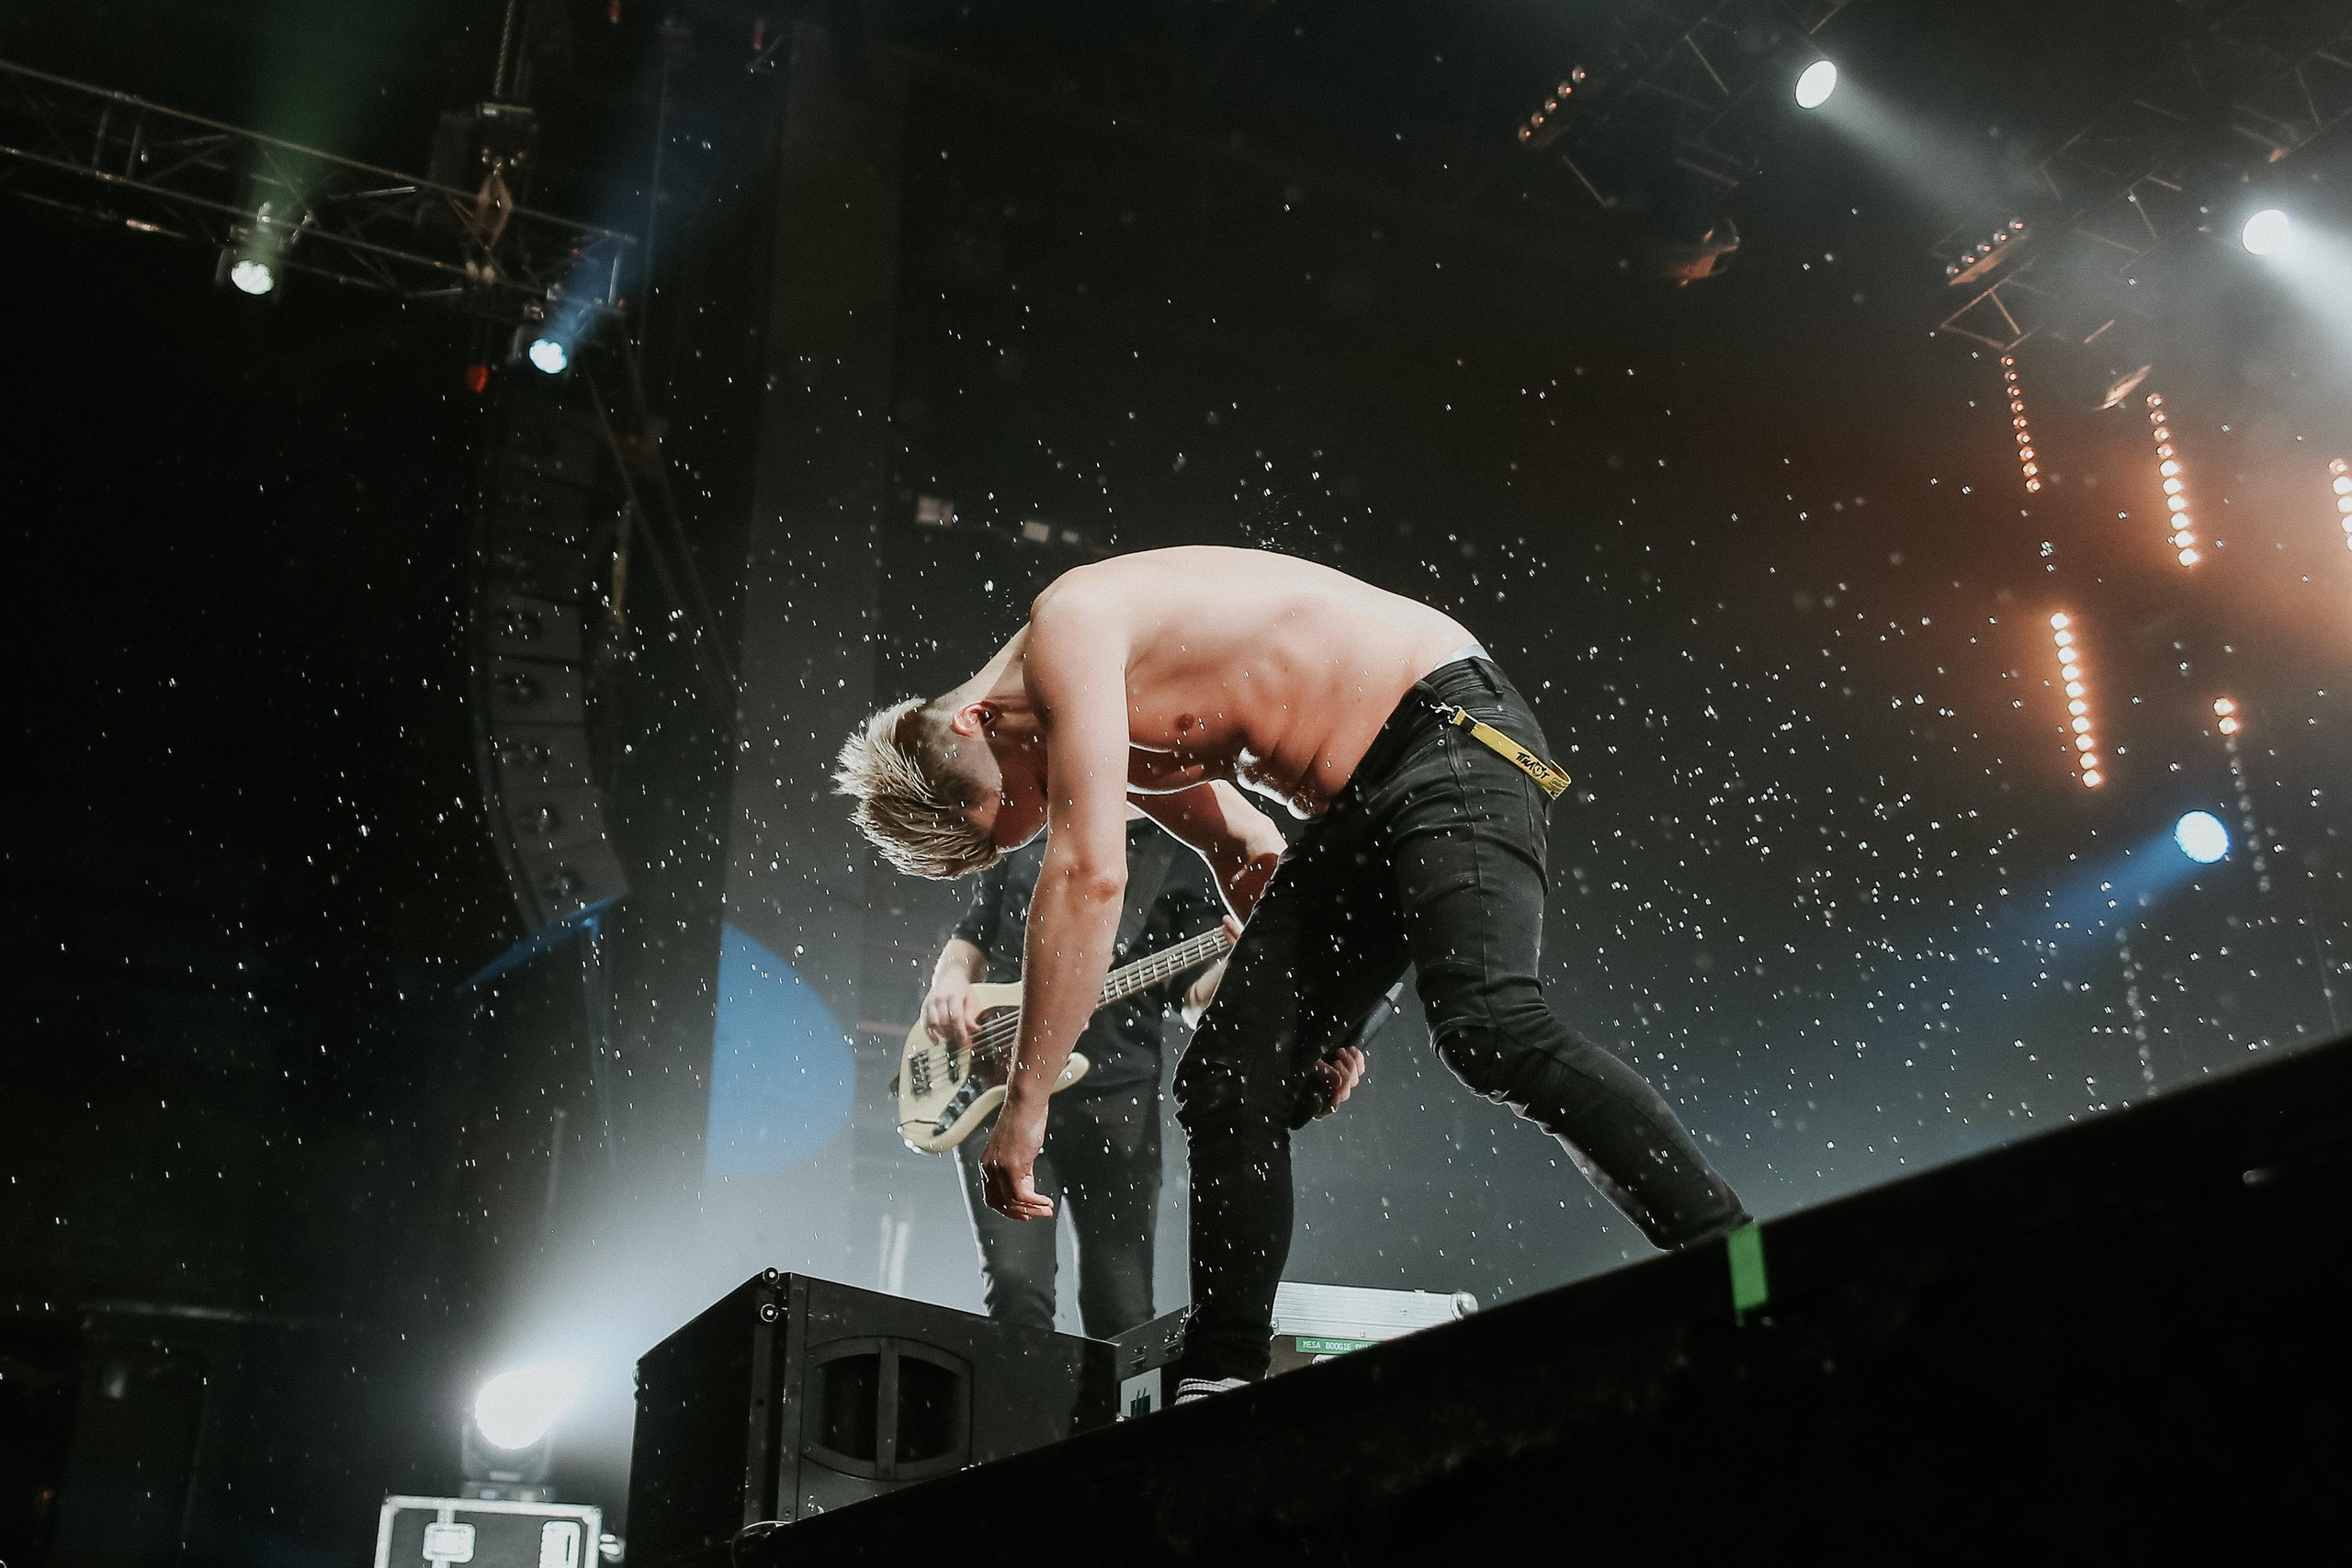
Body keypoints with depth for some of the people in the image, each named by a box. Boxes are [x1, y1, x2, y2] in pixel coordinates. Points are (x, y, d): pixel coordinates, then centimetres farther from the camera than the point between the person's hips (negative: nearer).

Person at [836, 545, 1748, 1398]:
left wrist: (1024, 1102, -22)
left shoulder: (1070, 622, -15)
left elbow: (1089, 873, -24)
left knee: (1486, 1029, -30)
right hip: (1354, 812, 9)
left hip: (1450, 728, -9)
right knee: (1227, 1087, -1)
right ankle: (1220, 1387, 1)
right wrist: (1306, 1010, 13)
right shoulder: (1122, 735, 13)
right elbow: (1248, 853, 22)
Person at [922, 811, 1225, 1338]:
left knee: (1122, 1310, 0)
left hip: (1114, 1094, 0)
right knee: (1017, 1289, -16)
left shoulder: (1181, 860, 12)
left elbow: (1200, 1003, 6)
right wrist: (950, 981, 2)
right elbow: (972, 937, 25)